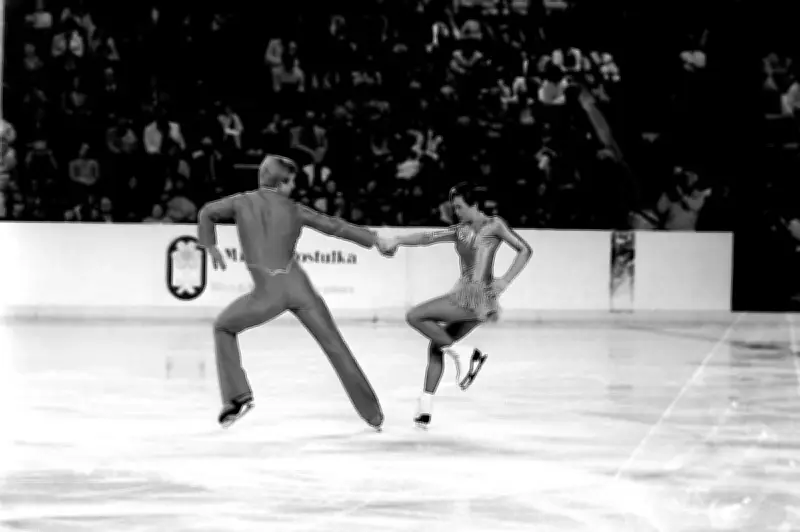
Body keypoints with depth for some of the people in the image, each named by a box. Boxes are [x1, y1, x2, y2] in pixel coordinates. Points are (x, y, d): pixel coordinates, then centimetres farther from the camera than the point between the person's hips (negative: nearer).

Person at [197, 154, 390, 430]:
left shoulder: (242, 202, 9)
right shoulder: (293, 209, 11)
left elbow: (207, 213, 24)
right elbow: (335, 226, 17)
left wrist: (210, 246, 38)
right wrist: (375, 239, 26)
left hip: (268, 292, -2)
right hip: (299, 286, 2)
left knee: (223, 328, 23)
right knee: (335, 345, 11)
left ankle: (238, 396, 9)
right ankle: (373, 414, 12)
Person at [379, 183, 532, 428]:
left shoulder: (494, 225, -4)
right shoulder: (460, 230, 15)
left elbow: (525, 250, -5)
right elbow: (427, 237, 6)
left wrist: (505, 280, -15)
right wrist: (398, 240, -9)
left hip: (478, 296, -7)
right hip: (464, 295, 7)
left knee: (414, 316, -12)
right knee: (436, 345, 10)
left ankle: (463, 353, -7)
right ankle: (425, 407, 15)